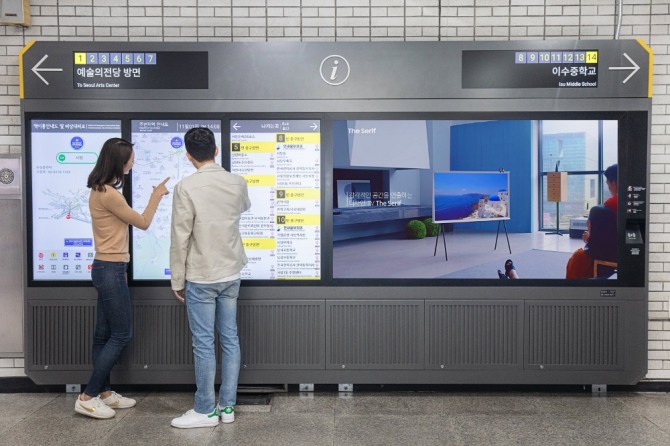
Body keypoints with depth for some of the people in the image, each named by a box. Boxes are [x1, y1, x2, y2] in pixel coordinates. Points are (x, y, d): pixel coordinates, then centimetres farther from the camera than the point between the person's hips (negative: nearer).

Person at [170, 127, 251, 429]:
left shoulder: (186, 187, -15)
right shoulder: (237, 182, 0)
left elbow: (180, 239, -13)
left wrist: (177, 281, -3)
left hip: (201, 278, -5)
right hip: (231, 274, 5)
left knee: (204, 344, 3)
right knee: (230, 339, 11)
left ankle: (206, 411, 14)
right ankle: (227, 406, 21)